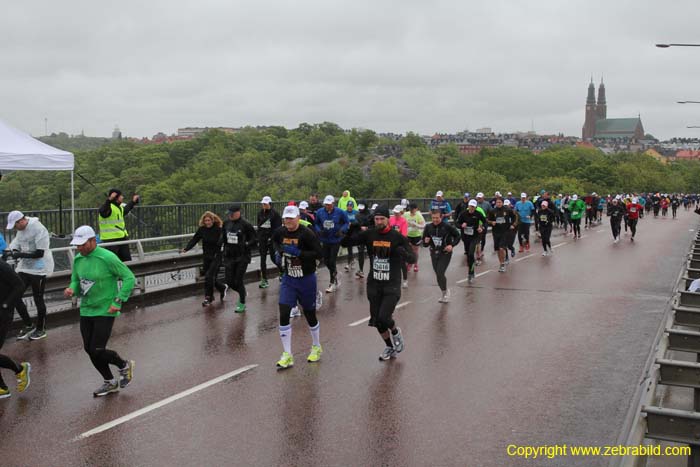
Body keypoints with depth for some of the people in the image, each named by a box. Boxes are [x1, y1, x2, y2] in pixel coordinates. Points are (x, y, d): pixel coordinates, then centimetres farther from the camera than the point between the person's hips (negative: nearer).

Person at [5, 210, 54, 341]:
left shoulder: (39, 229, -19)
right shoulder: (21, 230, 6)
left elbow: (40, 253, -22)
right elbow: (17, 245, 14)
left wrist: (21, 255, -24)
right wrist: (12, 252, -8)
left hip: (39, 269, -8)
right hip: (24, 267, 8)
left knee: (38, 299, 4)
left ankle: (41, 329, 21)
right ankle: (28, 325, 21)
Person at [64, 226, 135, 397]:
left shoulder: (107, 258, -17)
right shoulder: (78, 259, 3)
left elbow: (129, 278, -14)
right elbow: (76, 280, 15)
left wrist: (118, 301, -17)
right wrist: (72, 289, -9)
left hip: (105, 311, -7)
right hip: (86, 311, 7)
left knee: (97, 351, -10)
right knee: (89, 349, 9)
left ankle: (124, 366, 20)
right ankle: (110, 383, 28)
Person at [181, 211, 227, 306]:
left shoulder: (219, 230, -12)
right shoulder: (202, 229, -1)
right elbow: (194, 240, -5)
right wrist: (186, 249, -18)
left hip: (216, 257, -5)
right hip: (206, 257, 5)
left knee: (209, 276, -12)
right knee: (211, 278, 11)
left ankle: (208, 298, 0)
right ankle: (223, 288, 37)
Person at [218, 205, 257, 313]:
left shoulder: (245, 224, -12)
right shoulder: (226, 223, 5)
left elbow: (254, 239, -7)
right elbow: (223, 237, 20)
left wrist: (246, 246, -20)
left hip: (242, 257, -5)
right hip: (229, 256, 5)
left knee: (238, 281, -3)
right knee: (229, 281, 6)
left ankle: (242, 304, 14)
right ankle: (242, 293, 36)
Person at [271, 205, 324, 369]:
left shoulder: (307, 234, -18)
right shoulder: (280, 232, -1)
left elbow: (318, 254, -22)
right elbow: (274, 241, 23)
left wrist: (297, 252, -28)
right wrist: (278, 252, 5)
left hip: (306, 279, -4)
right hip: (288, 279, 4)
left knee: (310, 314, 11)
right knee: (283, 314, -8)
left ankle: (317, 347, 36)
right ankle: (287, 355, -1)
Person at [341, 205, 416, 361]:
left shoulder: (397, 237, -7)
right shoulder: (368, 234, 0)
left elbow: (412, 259, -8)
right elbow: (344, 243, -1)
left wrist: (403, 253, -30)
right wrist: (349, 231, -23)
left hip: (392, 285, -4)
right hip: (374, 284, 4)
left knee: (384, 317, -18)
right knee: (377, 320, 9)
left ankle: (396, 332, 18)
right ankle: (390, 347, 34)